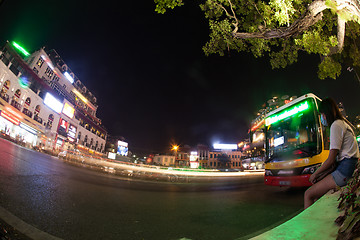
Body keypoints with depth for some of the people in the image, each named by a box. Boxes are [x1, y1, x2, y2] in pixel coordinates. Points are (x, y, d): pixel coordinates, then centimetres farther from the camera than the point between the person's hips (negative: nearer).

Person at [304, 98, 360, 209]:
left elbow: (331, 160, -14)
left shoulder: (336, 124, -10)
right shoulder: (343, 123, 21)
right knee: (316, 194, 11)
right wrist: (320, 174, 14)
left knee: (308, 194, -11)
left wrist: (315, 174, -1)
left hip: (345, 170, -10)